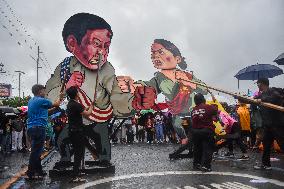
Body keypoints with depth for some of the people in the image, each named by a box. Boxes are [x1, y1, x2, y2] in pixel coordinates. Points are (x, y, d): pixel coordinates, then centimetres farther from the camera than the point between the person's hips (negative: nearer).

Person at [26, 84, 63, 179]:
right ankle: (31, 172, -4)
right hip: (38, 128, -10)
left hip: (31, 128, 10)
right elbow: (56, 104, -1)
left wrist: (59, 100, 28)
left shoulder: (31, 101, 17)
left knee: (37, 150, 15)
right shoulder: (41, 100, -11)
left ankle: (38, 170, 22)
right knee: (36, 151, -6)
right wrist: (59, 97, 19)